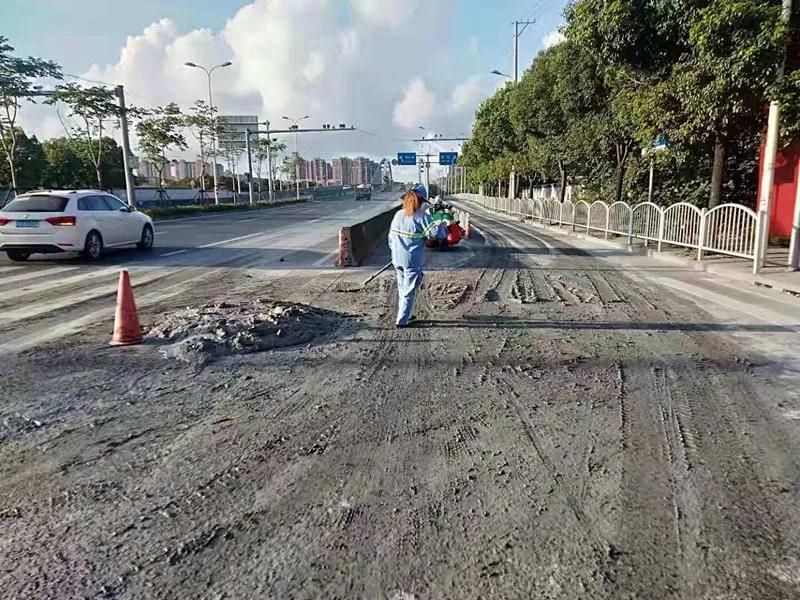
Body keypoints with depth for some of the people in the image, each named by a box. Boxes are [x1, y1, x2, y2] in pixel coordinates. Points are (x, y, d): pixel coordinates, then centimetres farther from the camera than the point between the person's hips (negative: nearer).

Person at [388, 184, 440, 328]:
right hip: (412, 261, -6)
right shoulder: (422, 216, -13)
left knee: (402, 289, 20)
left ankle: (404, 315, 29)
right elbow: (433, 234, -17)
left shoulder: (398, 214, 6)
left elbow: (391, 237, 11)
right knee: (409, 292, 4)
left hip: (397, 259, 6)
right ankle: (401, 321, 4)